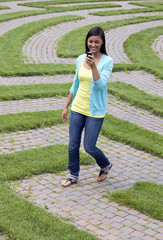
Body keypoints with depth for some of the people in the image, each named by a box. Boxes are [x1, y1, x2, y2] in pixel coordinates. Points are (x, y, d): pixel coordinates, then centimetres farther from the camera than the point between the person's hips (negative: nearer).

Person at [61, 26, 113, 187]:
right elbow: (75, 85, 12)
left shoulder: (107, 61, -10)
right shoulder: (80, 59, 4)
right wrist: (66, 107, 14)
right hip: (77, 108, 4)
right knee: (73, 145, 8)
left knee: (89, 147, 1)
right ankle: (74, 175, 27)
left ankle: (105, 165, 31)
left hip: (95, 111, -4)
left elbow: (101, 85, -21)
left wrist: (94, 66, -34)